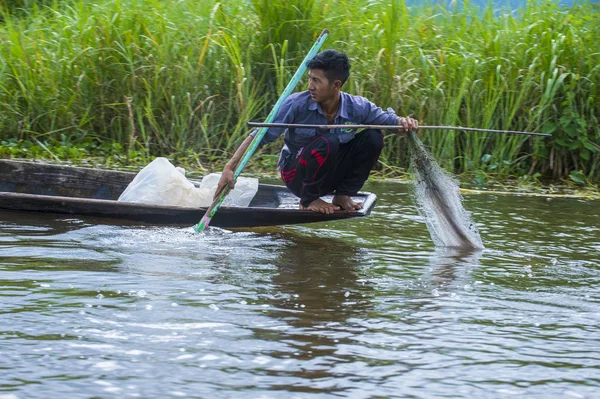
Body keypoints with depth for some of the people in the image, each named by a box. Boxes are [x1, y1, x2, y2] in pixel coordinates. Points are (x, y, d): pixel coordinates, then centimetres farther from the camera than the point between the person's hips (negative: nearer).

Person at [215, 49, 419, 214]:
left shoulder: (357, 108, -14)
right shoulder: (297, 104, -21)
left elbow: (388, 119, -1)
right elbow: (259, 136, -19)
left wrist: (403, 122, -27)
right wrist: (230, 167, -26)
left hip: (331, 175, 3)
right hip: (296, 175, -3)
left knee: (372, 138, -16)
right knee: (327, 142, -33)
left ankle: (343, 195, 0)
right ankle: (308, 200, -10)